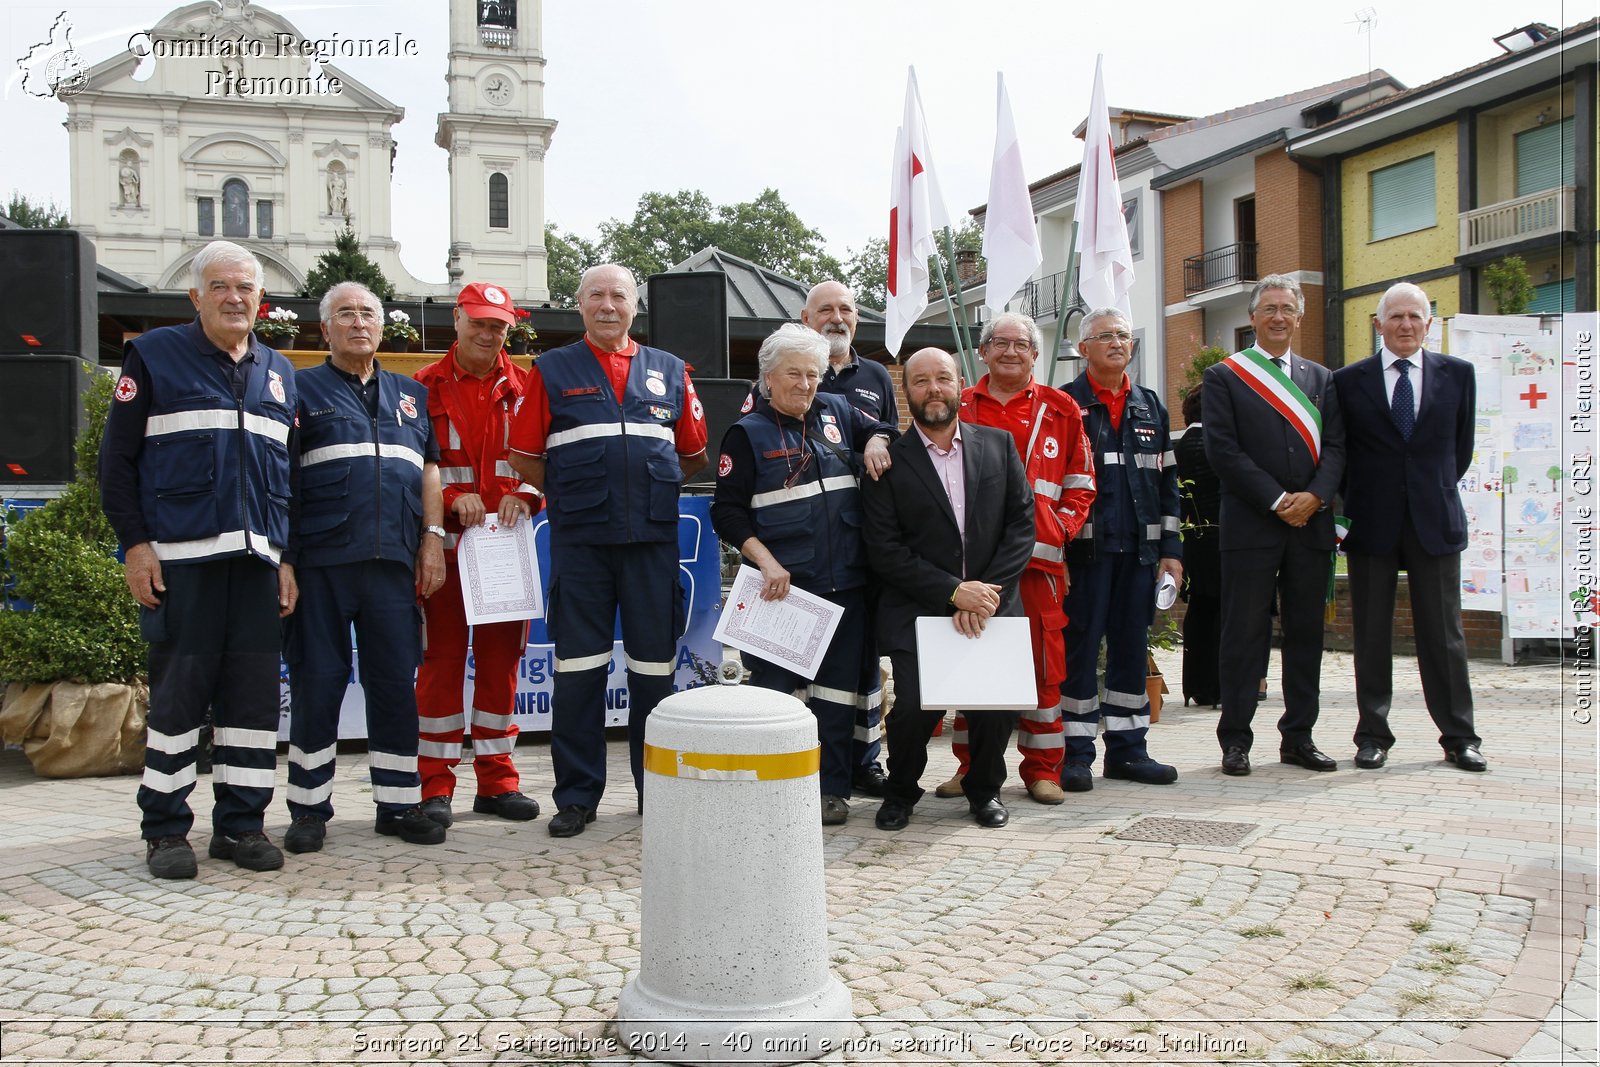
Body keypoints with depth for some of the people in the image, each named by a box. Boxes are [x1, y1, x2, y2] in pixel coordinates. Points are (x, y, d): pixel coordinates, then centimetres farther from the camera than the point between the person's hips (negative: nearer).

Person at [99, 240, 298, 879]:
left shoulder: (279, 373, 17)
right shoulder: (154, 355, 6)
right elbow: (117, 458, 2)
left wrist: (290, 561, 10)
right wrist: (134, 544, -6)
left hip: (258, 560, 4)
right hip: (180, 559, -4)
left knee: (255, 695, 4)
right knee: (178, 691, -1)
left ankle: (241, 824, 14)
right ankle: (165, 831, 10)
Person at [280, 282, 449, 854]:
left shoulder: (410, 394, 20)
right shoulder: (302, 389, 8)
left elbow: (429, 470, 17)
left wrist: (433, 539, 5)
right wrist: (281, 559, -6)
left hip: (394, 563, 3)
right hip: (320, 561, -3)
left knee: (396, 682, 5)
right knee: (317, 682, 1)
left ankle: (399, 804, 14)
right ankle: (309, 810, 12)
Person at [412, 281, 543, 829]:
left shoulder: (523, 387, 9)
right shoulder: (425, 387, 4)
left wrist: (524, 495, -12)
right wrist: (451, 498, -15)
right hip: (446, 541, -2)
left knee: (501, 659, 7)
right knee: (442, 659, 0)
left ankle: (497, 780, 17)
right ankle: (435, 786, 8)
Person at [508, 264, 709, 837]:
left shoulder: (670, 371, 13)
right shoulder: (553, 370, 8)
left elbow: (693, 455, 17)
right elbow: (526, 458, 7)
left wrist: (650, 487, 8)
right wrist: (574, 493, 3)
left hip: (653, 538, 2)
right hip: (579, 541, -1)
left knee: (654, 667, 6)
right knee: (578, 670, 1)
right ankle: (577, 796, 11)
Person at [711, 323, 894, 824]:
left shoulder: (837, 413, 11)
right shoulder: (747, 434, 0)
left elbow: (885, 429, 28)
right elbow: (728, 512, -4)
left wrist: (876, 441, 3)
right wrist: (767, 563, -17)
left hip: (844, 584, 4)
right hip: (783, 585, -4)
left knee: (836, 689, 8)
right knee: (774, 687, 0)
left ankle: (832, 788, 17)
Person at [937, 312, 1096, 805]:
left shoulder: (1061, 409, 10)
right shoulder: (958, 409, 10)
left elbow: (1080, 484, 11)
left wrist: (1061, 528, -3)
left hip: (1038, 558, 0)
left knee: (1043, 662, 1)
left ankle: (1043, 769, 12)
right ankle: (971, 766, 16)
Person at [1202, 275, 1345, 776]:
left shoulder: (1321, 378, 16)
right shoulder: (1223, 376, 3)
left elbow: (1335, 446, 8)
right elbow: (1223, 449, -7)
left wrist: (1314, 496, -10)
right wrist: (1276, 501, -12)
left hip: (1311, 523, 4)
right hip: (1251, 524, -4)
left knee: (1306, 632, 8)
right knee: (1245, 634, -1)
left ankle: (1298, 736, 17)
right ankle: (1235, 739, 6)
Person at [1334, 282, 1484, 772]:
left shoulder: (1457, 374, 6)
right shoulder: (1348, 380, 2)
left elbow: (1462, 444, 13)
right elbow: (1339, 450, 7)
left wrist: (1437, 490, 12)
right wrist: (1359, 499, 5)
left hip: (1435, 519, 1)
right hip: (1371, 523, -1)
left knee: (1443, 632, 5)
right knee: (1371, 634, 5)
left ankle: (1459, 737, 14)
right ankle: (1373, 735, 13)